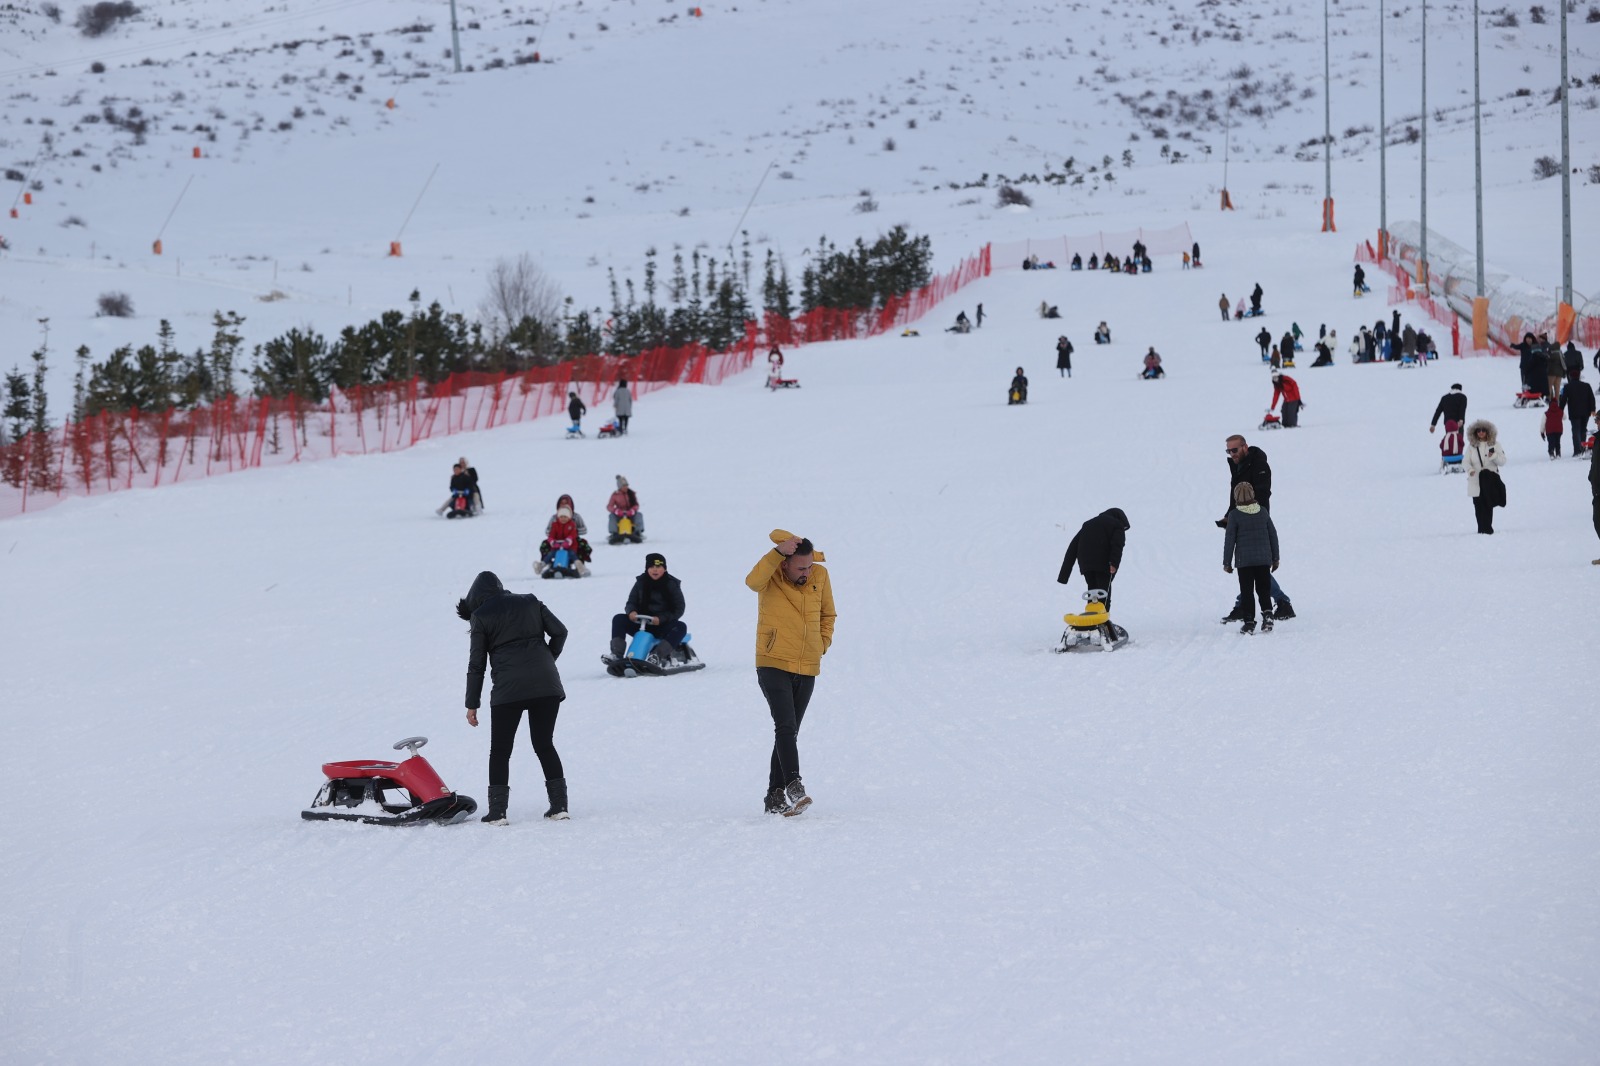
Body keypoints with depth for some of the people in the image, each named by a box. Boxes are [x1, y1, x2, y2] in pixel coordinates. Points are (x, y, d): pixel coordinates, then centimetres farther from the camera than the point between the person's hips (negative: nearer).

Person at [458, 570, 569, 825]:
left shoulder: (481, 616, 4)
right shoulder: (531, 603, 13)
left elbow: (476, 664, 3)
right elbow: (559, 632, 8)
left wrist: (472, 704, 7)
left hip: (508, 689, -3)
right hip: (546, 685, 3)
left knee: (500, 751, 6)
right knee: (544, 745, 14)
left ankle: (497, 811, -1)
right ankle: (559, 806, 7)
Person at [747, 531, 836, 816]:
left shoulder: (820, 576, 2)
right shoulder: (771, 577, -9)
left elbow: (828, 614, 19)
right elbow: (753, 581, -35)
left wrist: (823, 643, 6)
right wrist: (779, 552, -41)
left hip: (807, 669, 5)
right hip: (773, 665, -5)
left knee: (789, 732, 8)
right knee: (786, 726, -20)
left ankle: (775, 798, 13)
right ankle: (794, 786, -27)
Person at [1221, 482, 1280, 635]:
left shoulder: (1234, 515, -8)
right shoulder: (1263, 512, 3)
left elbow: (1229, 539, -5)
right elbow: (1273, 535, 8)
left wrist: (1227, 562, 3)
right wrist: (1275, 558, 18)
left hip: (1244, 560, -3)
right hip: (1264, 559, 3)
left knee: (1246, 592, 3)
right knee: (1264, 589, 10)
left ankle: (1249, 622, -2)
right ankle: (1267, 613, -11)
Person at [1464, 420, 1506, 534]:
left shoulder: (1494, 444, 6)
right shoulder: (1472, 446, 8)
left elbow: (1502, 461, 3)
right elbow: (1465, 461, 4)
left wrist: (1494, 456, -17)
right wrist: (1470, 469, -16)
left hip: (1491, 481, -1)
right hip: (1476, 480, 1)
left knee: (1488, 505, -7)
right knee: (1478, 506, -2)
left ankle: (1487, 528, -3)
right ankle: (1482, 529, 4)